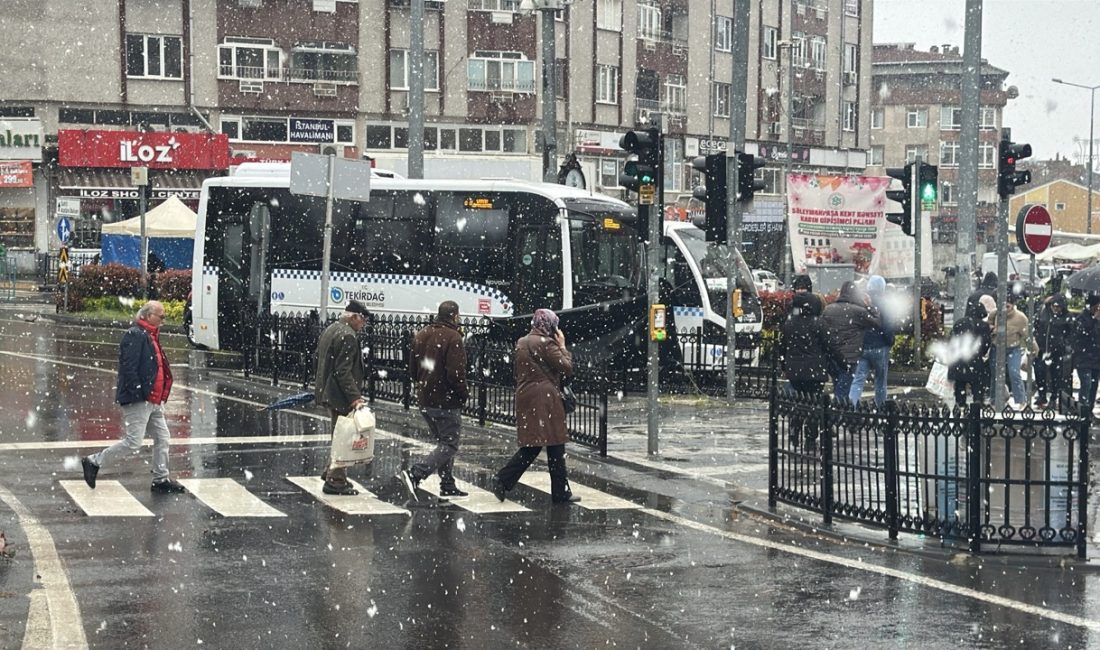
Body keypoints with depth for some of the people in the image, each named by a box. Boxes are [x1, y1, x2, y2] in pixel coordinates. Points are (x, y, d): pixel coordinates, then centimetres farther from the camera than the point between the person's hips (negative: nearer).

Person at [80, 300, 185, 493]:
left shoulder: (150, 336, 17)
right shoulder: (135, 335, -16)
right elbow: (128, 368, -22)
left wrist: (161, 395, 18)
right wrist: (138, 394, -24)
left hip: (153, 401, 10)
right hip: (138, 400, -10)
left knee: (162, 438, 11)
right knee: (133, 443, -9)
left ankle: (161, 479, 18)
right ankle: (94, 462, 3)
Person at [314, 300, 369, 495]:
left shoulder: (330, 329, 13)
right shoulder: (348, 336, -19)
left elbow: (321, 360, 21)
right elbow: (343, 371, -24)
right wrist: (354, 397, -25)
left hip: (328, 390, 10)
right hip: (341, 395, -10)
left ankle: (331, 472, 28)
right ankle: (335, 480, 1)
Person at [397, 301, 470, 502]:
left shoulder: (421, 335, 9)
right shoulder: (452, 338, -17)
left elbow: (412, 370, 13)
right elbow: (456, 374, -22)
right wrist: (464, 394, -6)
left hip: (424, 400, 8)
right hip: (446, 402, -8)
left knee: (443, 442, 19)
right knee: (449, 445, -2)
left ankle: (448, 486, 21)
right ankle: (414, 474, -17)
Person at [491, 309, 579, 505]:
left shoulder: (521, 343, 13)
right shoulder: (546, 343, -12)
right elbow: (567, 368, -12)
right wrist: (562, 346, 2)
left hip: (525, 398, 8)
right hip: (545, 399, -8)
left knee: (531, 446, 11)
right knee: (555, 447, 1)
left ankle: (503, 479, -2)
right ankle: (560, 492, 5)